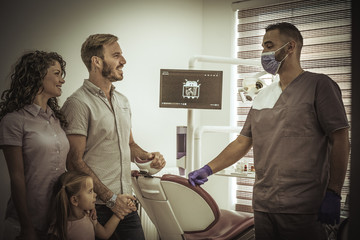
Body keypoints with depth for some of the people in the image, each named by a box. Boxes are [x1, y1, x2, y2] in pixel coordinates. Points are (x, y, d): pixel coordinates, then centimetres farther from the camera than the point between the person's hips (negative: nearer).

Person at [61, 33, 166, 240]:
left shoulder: (122, 101, 14)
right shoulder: (78, 103, -11)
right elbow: (75, 161, -15)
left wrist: (148, 157, 3)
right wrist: (111, 198, -16)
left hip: (125, 202, 7)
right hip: (97, 206, -7)